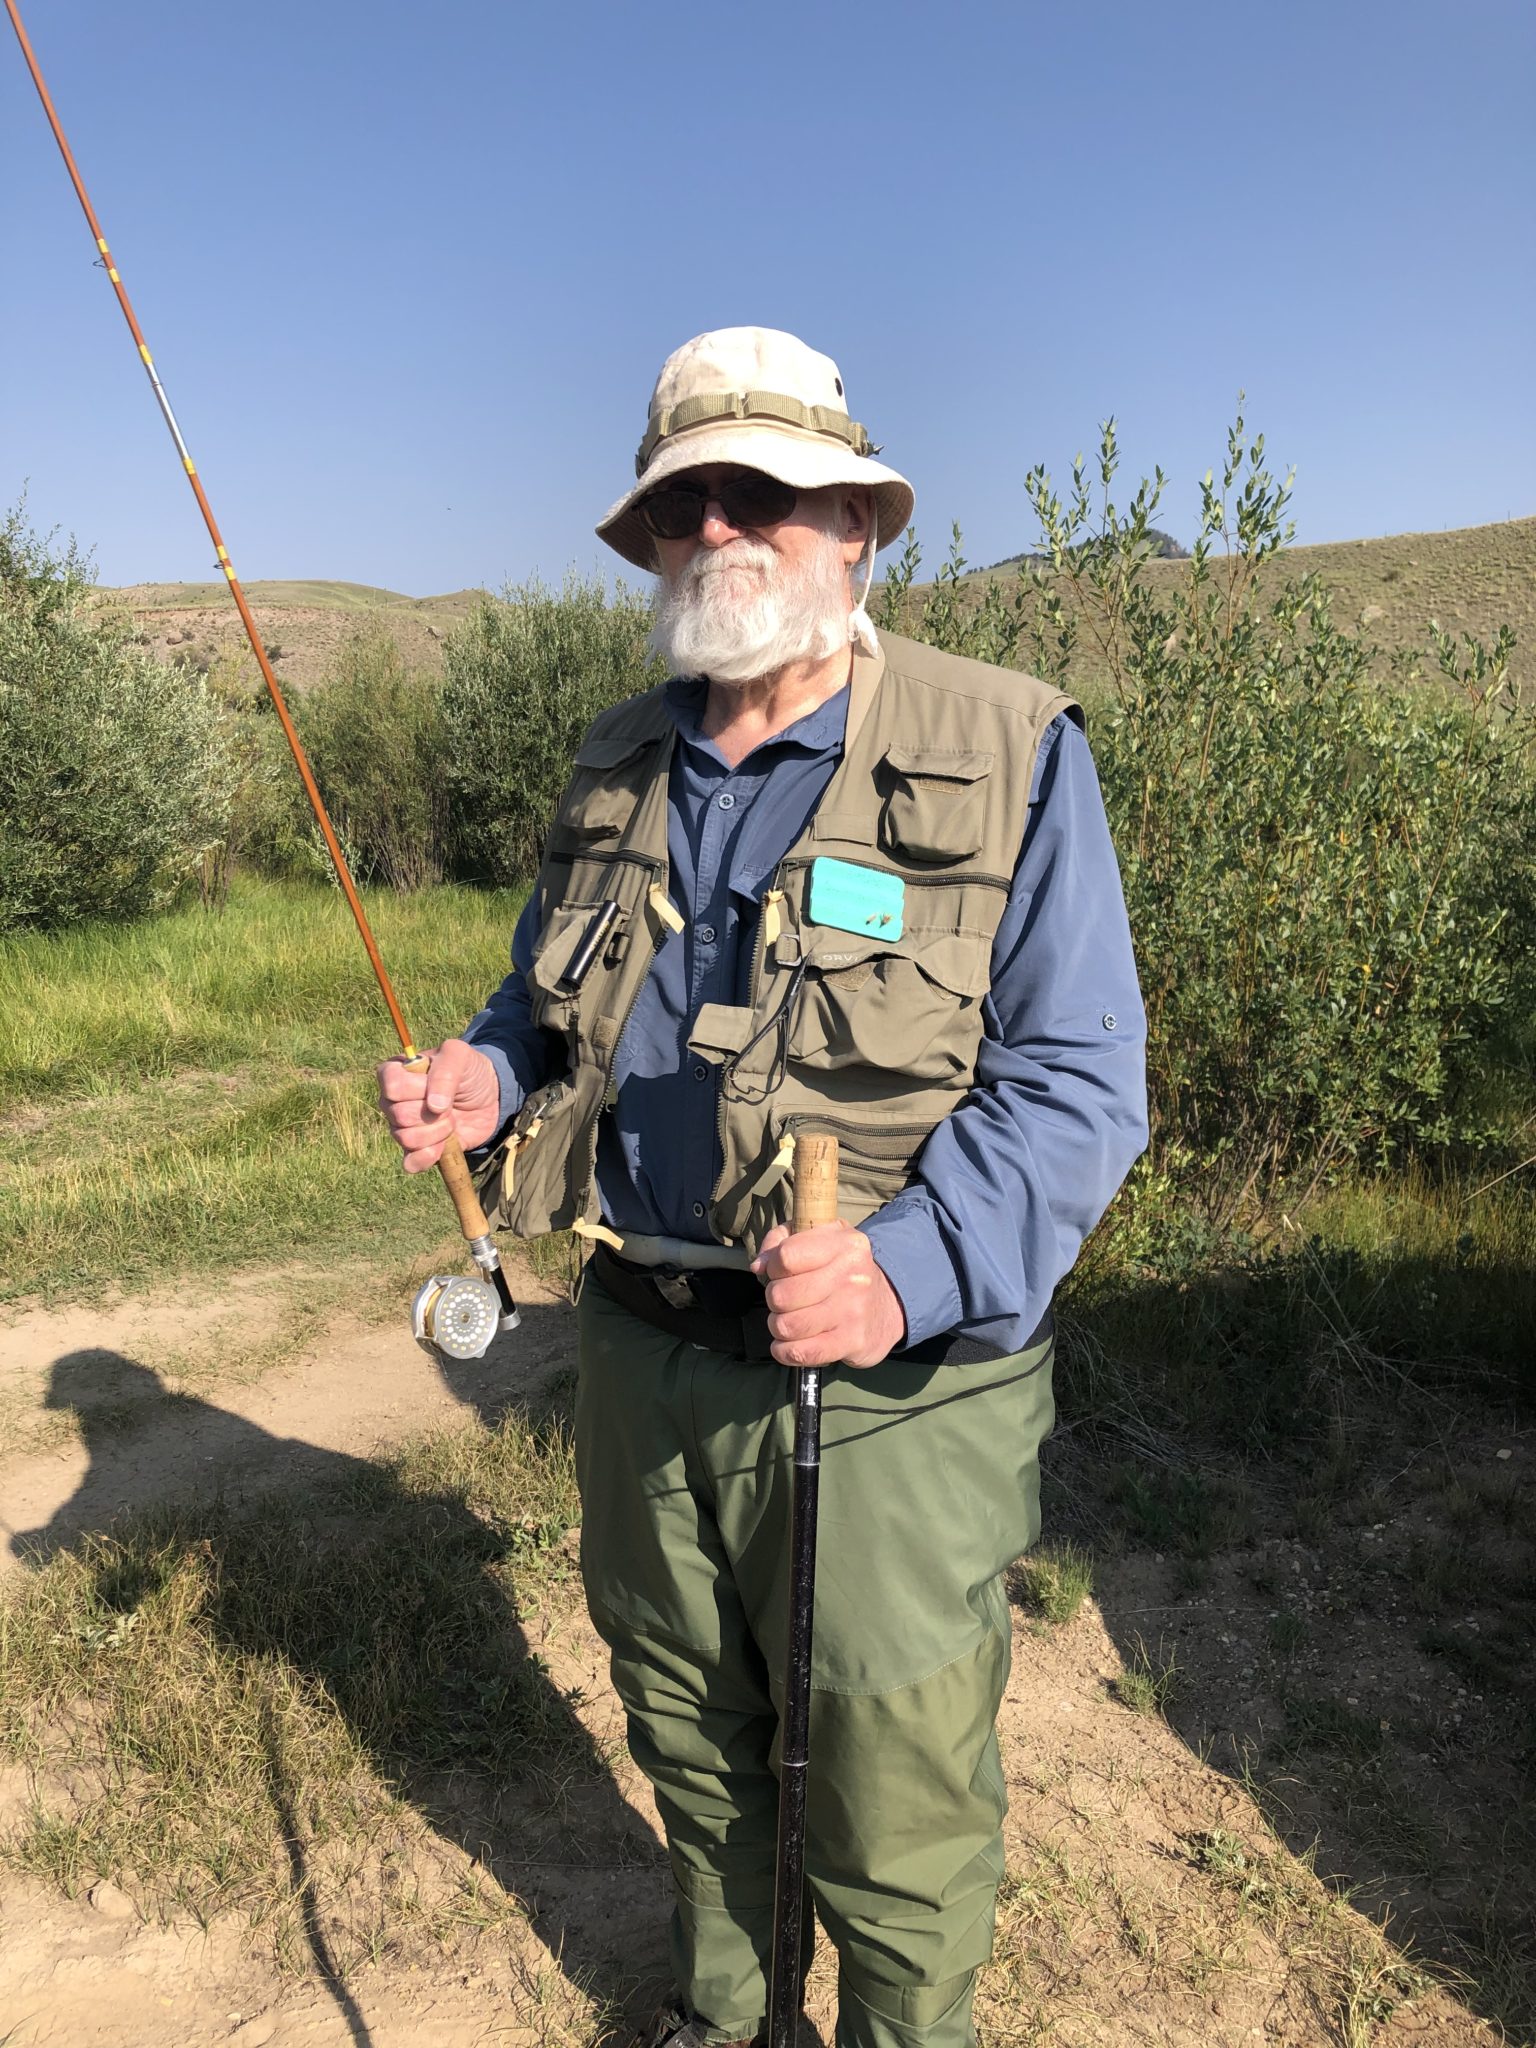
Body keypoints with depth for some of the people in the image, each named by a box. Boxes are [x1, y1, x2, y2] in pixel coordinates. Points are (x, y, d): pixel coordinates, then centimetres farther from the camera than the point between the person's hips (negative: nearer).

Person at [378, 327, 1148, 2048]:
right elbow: (553, 1002, 19)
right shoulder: (620, 765, 7)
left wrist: (910, 1270, -29)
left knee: (893, 1813, 11)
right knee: (686, 1744, 25)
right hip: (639, 1355, 6)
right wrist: (485, 1082, -4)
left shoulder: (1007, 754, -11)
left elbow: (1077, 1081, -13)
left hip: (887, 1389, -5)